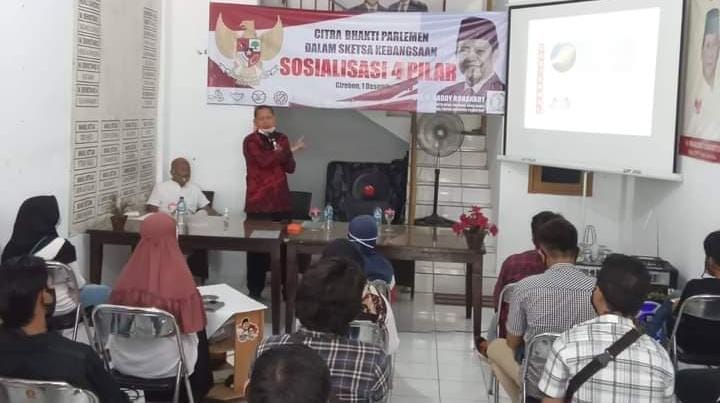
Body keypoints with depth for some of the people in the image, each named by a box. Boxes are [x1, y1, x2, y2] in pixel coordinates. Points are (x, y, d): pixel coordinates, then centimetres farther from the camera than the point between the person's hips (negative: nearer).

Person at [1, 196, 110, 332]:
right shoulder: (61, 246, -22)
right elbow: (78, 284, -13)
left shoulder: (12, 247, -9)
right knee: (105, 291, 22)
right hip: (63, 312, -6)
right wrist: (82, 280, 11)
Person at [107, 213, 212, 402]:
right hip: (165, 367, -3)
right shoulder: (179, 277, -21)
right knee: (199, 336, 26)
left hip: (123, 362, 4)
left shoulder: (128, 276, -11)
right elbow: (192, 327, -8)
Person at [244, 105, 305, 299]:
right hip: (258, 202, -4)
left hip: (281, 200, 4)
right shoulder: (250, 141, -3)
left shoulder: (282, 139, 13)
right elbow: (264, 161, -20)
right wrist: (290, 150, -10)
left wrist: (282, 151, -13)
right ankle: (255, 290, 7)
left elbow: (290, 168, 5)